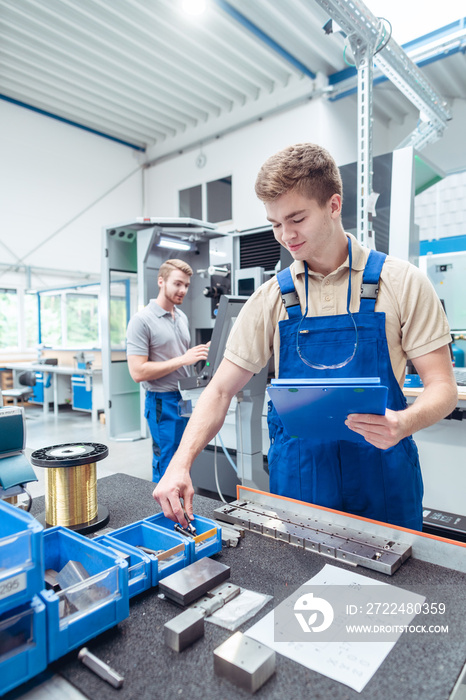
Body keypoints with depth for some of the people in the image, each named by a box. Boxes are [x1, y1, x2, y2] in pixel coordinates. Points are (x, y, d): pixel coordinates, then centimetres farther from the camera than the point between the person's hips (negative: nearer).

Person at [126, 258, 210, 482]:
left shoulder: (182, 317, 11)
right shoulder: (142, 320, -13)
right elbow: (138, 372, -20)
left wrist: (202, 353, 1)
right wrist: (182, 359, -21)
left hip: (186, 398, 7)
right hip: (163, 402, -7)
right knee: (167, 469, 2)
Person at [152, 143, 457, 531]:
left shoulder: (401, 281, -5)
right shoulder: (270, 298, -1)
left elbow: (442, 386, -4)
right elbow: (221, 390, -2)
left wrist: (403, 423, -26)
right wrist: (181, 464, -15)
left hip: (381, 475, 0)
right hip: (296, 477, 1)